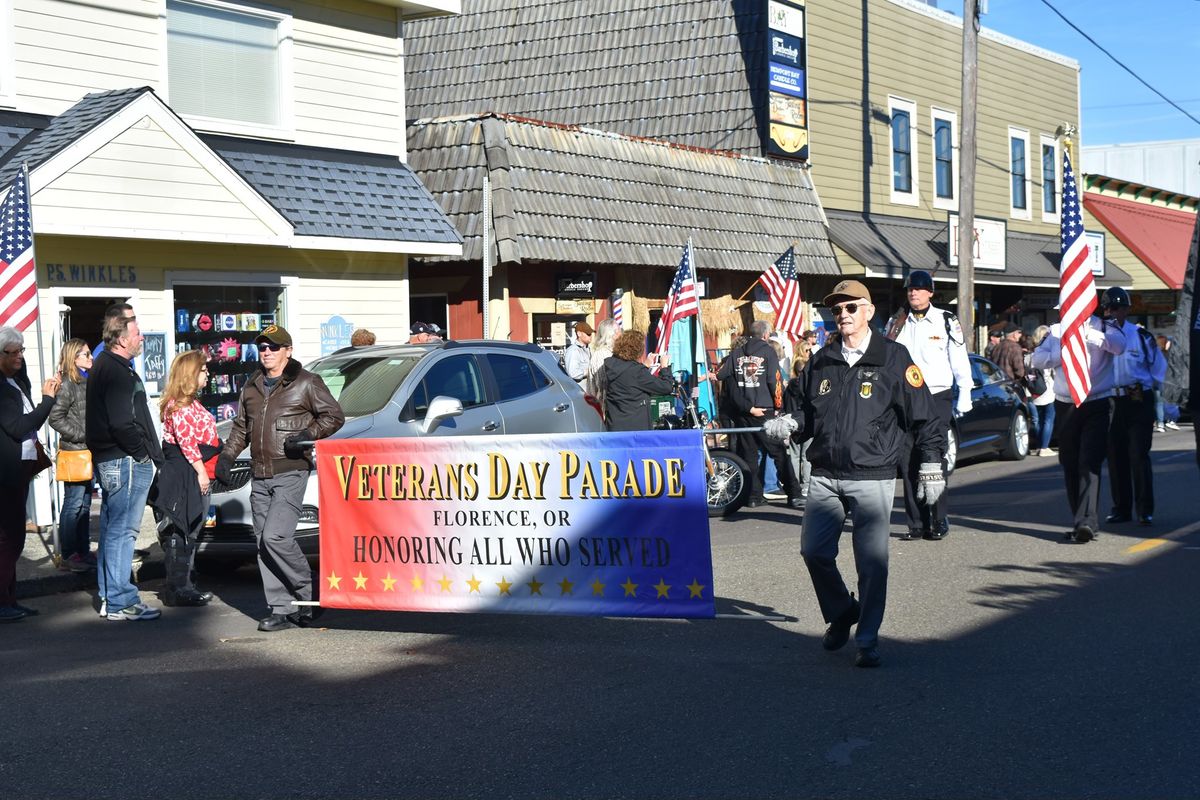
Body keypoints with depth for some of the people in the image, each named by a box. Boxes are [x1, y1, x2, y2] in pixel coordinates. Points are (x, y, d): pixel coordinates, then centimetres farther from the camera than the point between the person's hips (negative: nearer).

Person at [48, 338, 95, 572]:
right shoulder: (67, 385, -12)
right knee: (73, 505, -3)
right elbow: (55, 418, -16)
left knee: (85, 505, 13)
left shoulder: (88, 382, 11)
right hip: (74, 452, -8)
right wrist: (82, 435, -15)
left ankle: (83, 551, 20)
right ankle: (68, 555, 3)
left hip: (89, 452, 8)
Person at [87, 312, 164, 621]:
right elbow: (122, 423, -24)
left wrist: (145, 451, 15)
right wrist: (143, 453, -12)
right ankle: (120, 602, -4)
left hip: (108, 459, 11)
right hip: (127, 461, -11)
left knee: (112, 528, 15)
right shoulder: (118, 372, -17)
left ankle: (109, 596, 24)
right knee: (123, 530, -7)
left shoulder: (103, 366, 17)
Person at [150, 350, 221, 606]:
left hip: (194, 475, 11)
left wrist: (204, 472, 21)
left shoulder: (190, 403, 20)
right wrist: (201, 471, -19)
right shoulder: (180, 405, -12)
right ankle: (177, 589, -7)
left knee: (189, 532, 13)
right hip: (184, 473, -11)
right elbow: (186, 440, -20)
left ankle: (183, 586, 19)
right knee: (182, 533, -8)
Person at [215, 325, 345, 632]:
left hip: (290, 473, -7)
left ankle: (307, 592, 0)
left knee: (275, 536, -19)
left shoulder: (306, 383, -1)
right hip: (260, 477, 7)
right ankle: (280, 609, 8)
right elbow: (240, 428, 27)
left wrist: (309, 434, -15)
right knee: (264, 544, 4)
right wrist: (226, 456, 14)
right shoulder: (251, 387, 18)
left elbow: (334, 415, -2)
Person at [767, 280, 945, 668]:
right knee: (814, 551, 4)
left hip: (872, 478, -4)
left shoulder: (893, 357, -1)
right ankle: (840, 614, 29)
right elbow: (807, 411, 23)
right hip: (825, 475, 5)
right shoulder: (822, 361, 12)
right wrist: (789, 424, 1)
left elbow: (925, 416, 0)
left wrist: (931, 468, -4)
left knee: (872, 563, -5)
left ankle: (868, 641, 6)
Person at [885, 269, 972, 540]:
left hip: (936, 398, -3)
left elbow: (960, 362, 2)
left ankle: (938, 522, 4)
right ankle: (917, 523, 8)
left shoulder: (947, 321, 1)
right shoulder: (896, 322, 12)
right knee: (908, 464, 2)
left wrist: (963, 399, -2)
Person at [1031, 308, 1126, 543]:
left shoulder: (1103, 327, 2)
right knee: (1070, 466, 8)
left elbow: (1120, 345, -18)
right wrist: (1065, 352, -8)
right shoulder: (1056, 331, 13)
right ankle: (1079, 520, 17)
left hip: (1098, 403, -4)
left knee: (1090, 464, -14)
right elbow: (1036, 359, 5)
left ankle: (1087, 522, -21)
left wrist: (1088, 333, -24)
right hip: (1066, 406, 4)